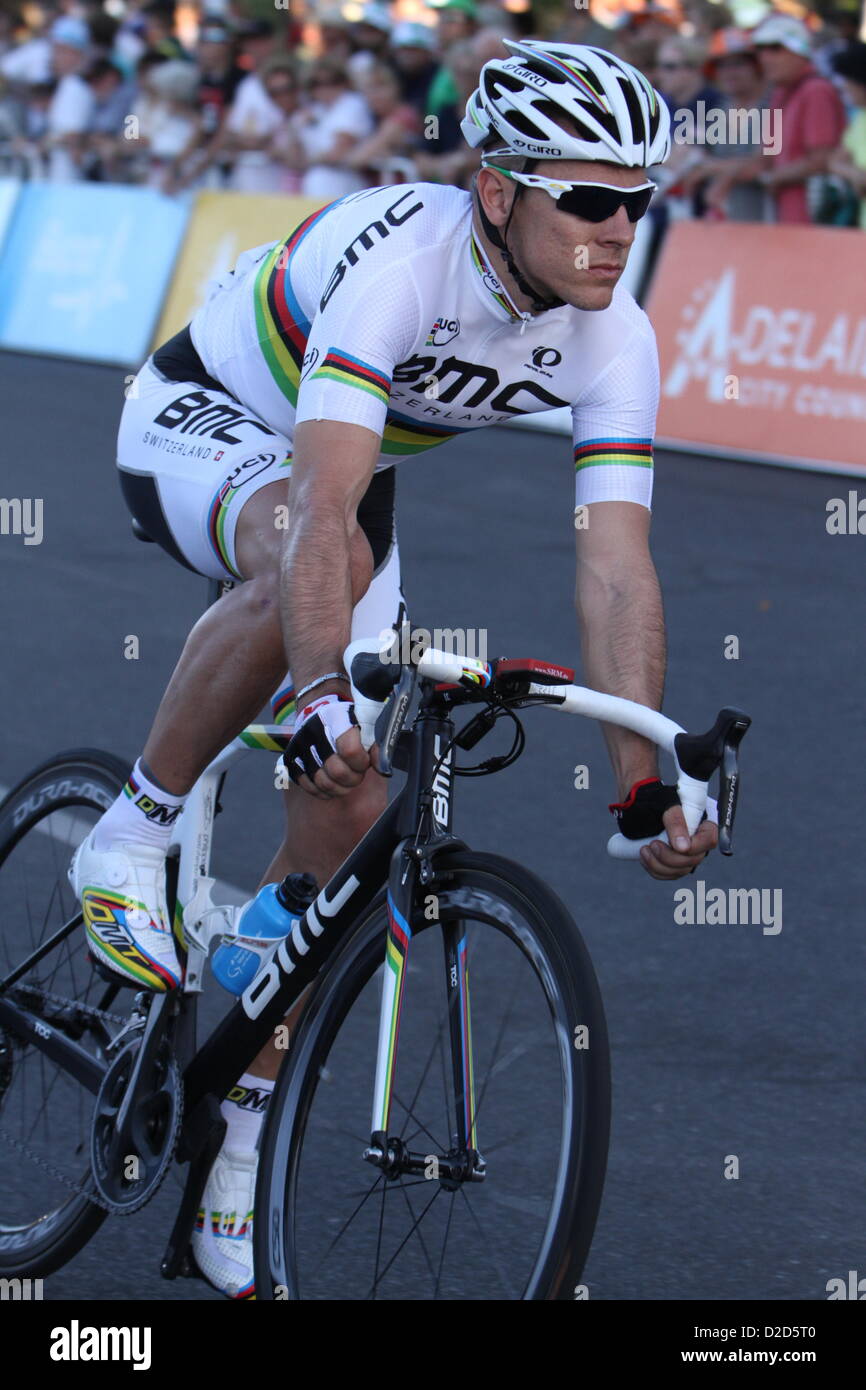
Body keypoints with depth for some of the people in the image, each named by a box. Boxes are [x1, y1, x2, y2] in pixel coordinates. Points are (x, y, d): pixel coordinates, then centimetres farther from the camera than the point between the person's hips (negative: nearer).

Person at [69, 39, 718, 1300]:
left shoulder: (613, 340, -20)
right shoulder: (397, 256, -37)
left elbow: (616, 568, -22)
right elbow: (324, 504, -47)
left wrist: (645, 780, -31)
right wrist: (320, 696, -58)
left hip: (344, 472, 6)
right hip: (200, 424, -5)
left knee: (351, 807, -7)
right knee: (313, 561, -41)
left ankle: (242, 1145, 6)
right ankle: (131, 838, -21)